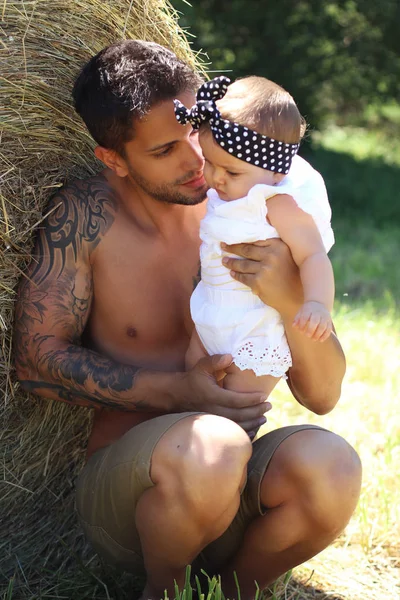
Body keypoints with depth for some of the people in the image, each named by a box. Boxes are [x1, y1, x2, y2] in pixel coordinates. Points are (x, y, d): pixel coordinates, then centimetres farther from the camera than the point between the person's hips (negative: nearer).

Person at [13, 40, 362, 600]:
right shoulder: (85, 215, -7)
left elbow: (323, 396, -1)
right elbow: (37, 359, -6)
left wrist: (290, 299, -23)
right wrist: (175, 391, -17)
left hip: (228, 498, 3)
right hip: (120, 492, -2)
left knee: (328, 463, -29)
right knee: (210, 447, -35)